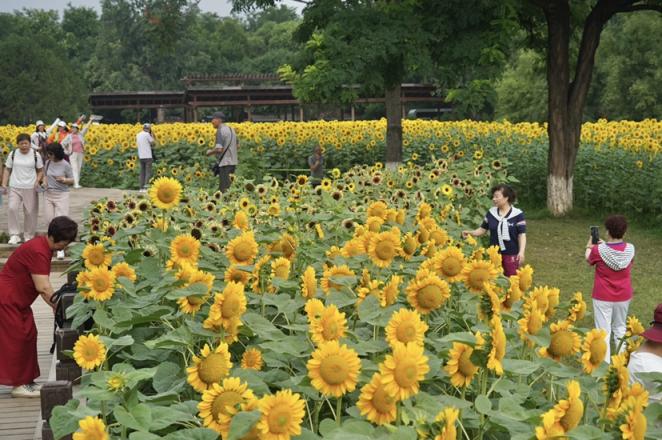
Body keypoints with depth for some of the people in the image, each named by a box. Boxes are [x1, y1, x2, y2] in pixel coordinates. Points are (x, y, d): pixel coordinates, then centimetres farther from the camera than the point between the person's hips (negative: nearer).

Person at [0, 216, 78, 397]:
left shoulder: (44, 247, 5)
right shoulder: (37, 252, -26)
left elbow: (42, 285, 6)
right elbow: (42, 287, -29)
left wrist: (56, 304, 1)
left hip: (18, 301, 10)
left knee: (28, 336, 12)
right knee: (16, 340, -5)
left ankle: (25, 381, 19)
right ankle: (19, 385, 3)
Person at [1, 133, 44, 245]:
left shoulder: (35, 155, -1)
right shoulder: (13, 154, 3)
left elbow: (40, 171, 7)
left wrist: (37, 181, -10)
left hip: (30, 188, -1)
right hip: (15, 187, 1)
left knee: (30, 212, 2)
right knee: (12, 208, -16)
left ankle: (28, 236, 18)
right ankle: (14, 235, -8)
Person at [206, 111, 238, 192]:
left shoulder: (220, 131, -14)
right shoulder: (231, 129, 13)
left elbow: (219, 149, -22)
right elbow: (237, 145, 21)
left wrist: (210, 152, -4)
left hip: (225, 162, -9)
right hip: (233, 161, 9)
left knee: (224, 189, -6)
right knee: (229, 187, 13)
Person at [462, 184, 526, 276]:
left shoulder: (517, 214, -9)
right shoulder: (491, 213, 3)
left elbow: (522, 235, -10)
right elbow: (483, 229, 8)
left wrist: (521, 252, -21)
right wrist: (470, 233, -9)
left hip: (511, 255, -4)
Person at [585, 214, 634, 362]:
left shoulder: (598, 250, -19)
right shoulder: (630, 249, -12)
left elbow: (589, 259, 3)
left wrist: (589, 246, 22)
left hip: (603, 297, -3)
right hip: (623, 296, 3)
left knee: (603, 331, 5)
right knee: (620, 328, 20)